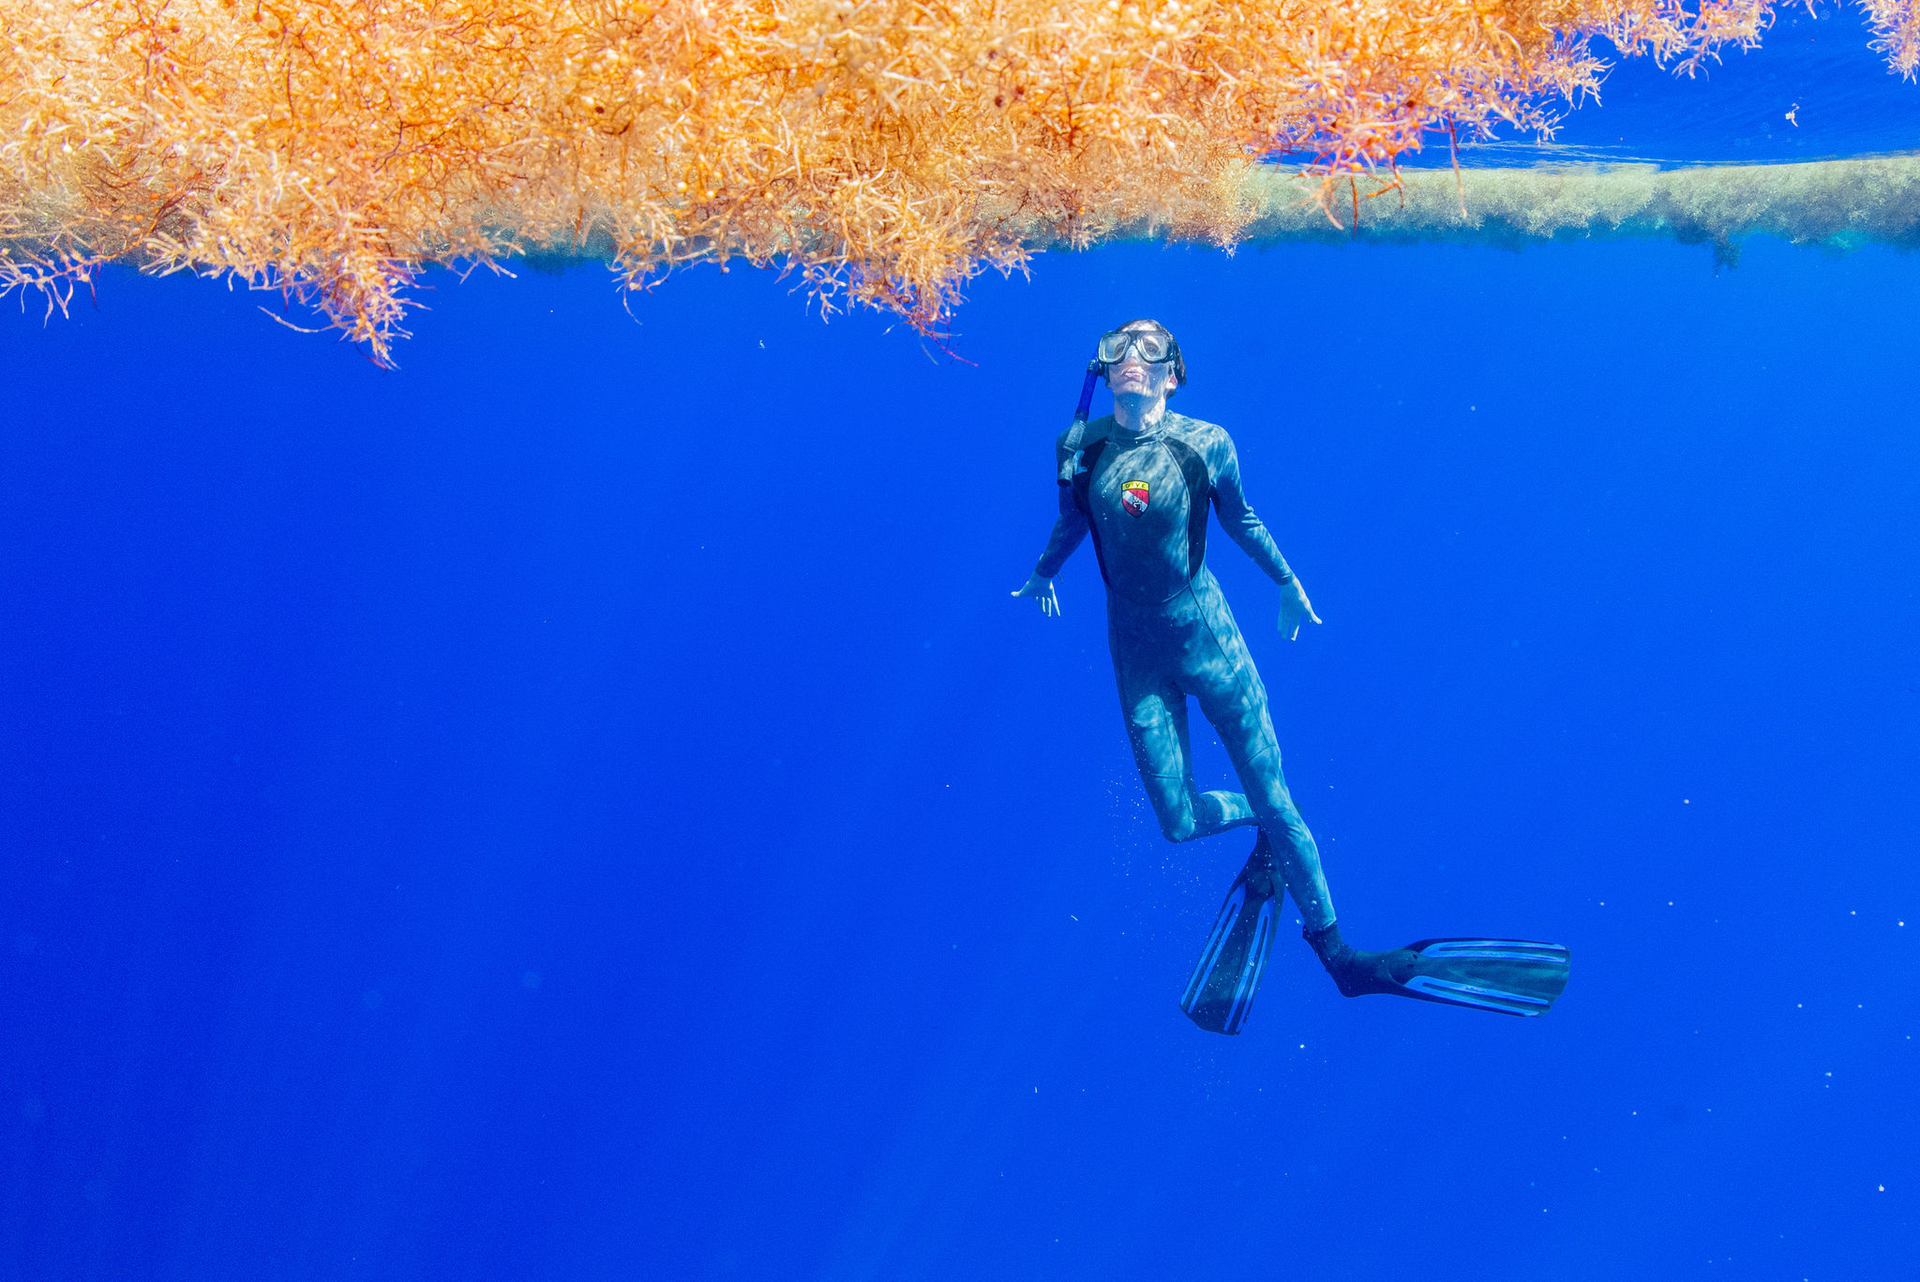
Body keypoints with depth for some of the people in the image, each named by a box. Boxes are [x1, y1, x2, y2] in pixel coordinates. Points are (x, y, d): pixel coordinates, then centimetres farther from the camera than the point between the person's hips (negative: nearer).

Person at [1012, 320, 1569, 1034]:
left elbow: (1240, 519, 7)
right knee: (1178, 822, -1)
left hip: (1209, 640, -1)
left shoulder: (1205, 444, -12)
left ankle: (1336, 954, 18)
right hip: (1138, 654, 1)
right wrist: (1043, 573, 30)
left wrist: (1287, 583, 18)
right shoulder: (1078, 446, -8)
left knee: (1274, 800, 2)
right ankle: (1264, 827, 34)